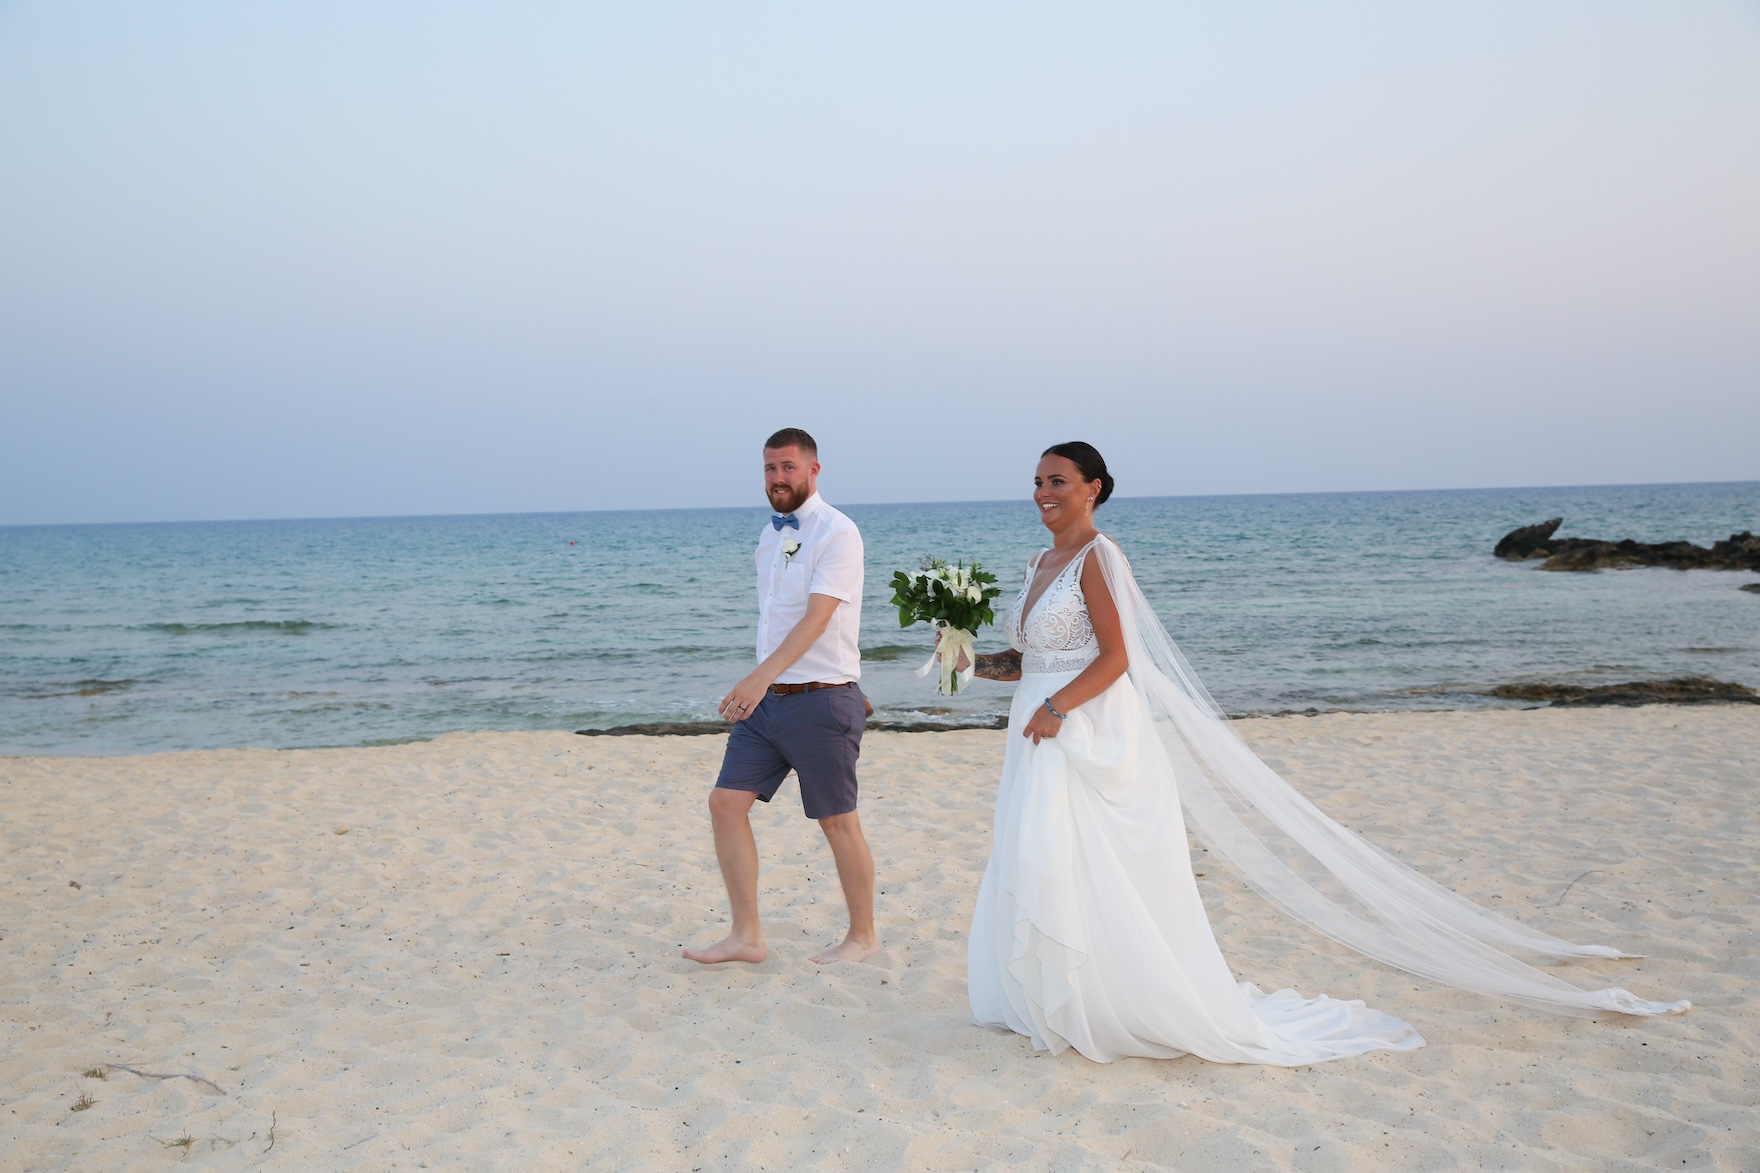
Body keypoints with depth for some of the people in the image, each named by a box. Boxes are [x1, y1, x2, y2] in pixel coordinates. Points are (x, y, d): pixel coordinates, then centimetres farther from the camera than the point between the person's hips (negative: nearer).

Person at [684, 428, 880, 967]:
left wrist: (761, 675, -34)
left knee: (837, 821, 3)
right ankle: (747, 936, 10)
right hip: (768, 698, 8)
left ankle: (863, 936, 21)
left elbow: (817, 617, -23)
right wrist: (761, 685, 19)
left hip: (822, 700, -8)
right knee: (726, 802, 1)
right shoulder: (770, 534, 13)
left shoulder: (836, 533, -12)